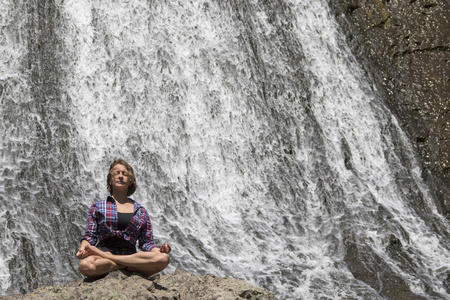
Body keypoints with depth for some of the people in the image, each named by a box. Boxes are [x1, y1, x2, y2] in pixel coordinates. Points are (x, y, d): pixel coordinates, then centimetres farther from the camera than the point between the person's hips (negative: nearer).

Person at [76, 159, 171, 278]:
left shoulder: (141, 211, 20)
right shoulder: (97, 206, 17)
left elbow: (146, 243, 15)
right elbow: (90, 236, 11)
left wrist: (159, 250, -7)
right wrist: (83, 248, -12)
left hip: (130, 254, 3)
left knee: (164, 259, -30)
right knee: (85, 266, -40)